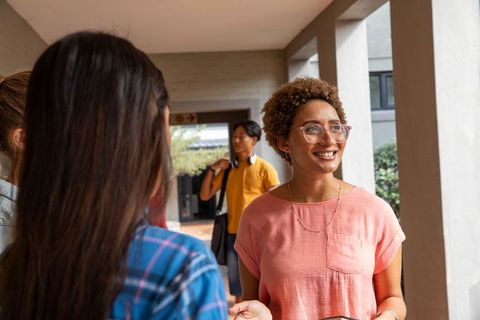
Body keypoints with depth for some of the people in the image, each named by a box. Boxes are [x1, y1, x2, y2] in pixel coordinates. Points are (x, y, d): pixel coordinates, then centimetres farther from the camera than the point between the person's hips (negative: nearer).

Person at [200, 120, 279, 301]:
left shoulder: (264, 168, -4)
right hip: (234, 234, 5)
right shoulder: (227, 169, 10)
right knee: (237, 285, 13)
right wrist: (212, 170, -1)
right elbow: (205, 195, 12)